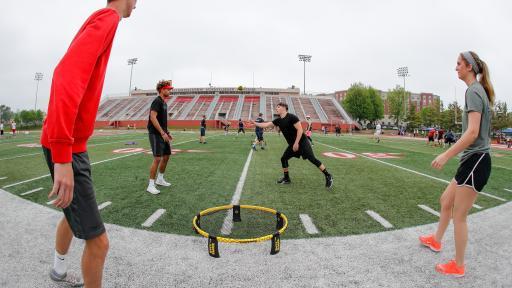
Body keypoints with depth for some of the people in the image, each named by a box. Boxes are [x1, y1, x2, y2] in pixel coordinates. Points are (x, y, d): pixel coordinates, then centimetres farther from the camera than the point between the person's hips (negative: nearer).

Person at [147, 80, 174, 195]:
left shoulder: (164, 102, 16)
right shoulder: (157, 101, -12)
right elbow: (153, 118, -21)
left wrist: (167, 132, 18)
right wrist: (163, 133, -23)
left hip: (162, 134, 10)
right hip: (155, 134, -10)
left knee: (166, 156, 14)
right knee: (157, 158, -12)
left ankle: (160, 179, 29)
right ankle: (151, 185, -5)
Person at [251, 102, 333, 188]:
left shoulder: (291, 117, -18)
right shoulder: (278, 120, 5)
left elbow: (300, 130, -21)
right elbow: (266, 125, 9)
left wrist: (296, 143, -23)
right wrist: (255, 123, 4)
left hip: (302, 143, -8)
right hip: (292, 145, 8)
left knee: (312, 159, -12)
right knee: (283, 159, 5)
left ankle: (328, 176, -2)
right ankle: (286, 178, 19)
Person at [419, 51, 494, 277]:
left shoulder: (473, 91, -15)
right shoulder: (479, 90, 15)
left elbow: (472, 132, -24)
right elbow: (478, 131, 18)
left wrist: (446, 155, -24)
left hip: (475, 161, -10)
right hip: (473, 160, 10)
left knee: (459, 215, 1)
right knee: (446, 200, 21)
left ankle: (458, 266, 17)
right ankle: (436, 240, 40)